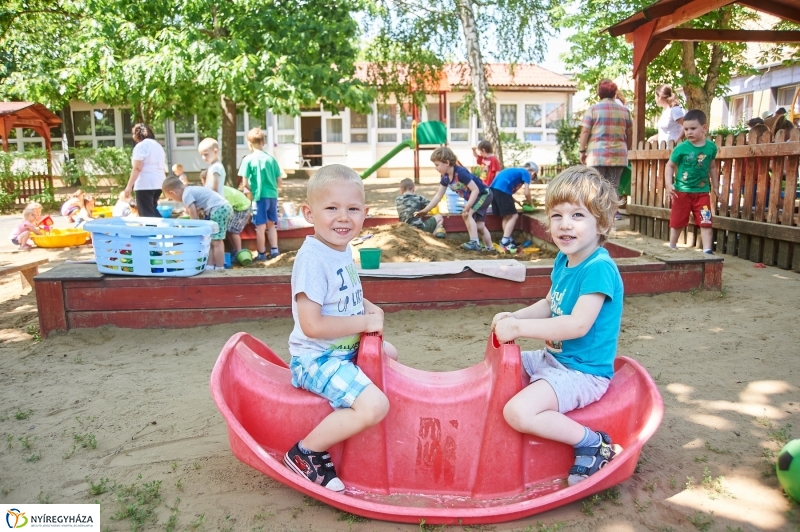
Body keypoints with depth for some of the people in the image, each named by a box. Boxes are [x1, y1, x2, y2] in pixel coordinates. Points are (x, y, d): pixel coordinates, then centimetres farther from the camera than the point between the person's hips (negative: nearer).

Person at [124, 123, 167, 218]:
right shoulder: (158, 145, 19)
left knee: (146, 215, -7)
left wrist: (129, 186, -17)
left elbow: (137, 168, -16)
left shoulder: (141, 146, -7)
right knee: (154, 212, 17)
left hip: (145, 184, -9)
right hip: (158, 183, 9)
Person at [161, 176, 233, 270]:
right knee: (212, 241, 13)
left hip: (219, 209, -10)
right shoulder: (192, 189, 23)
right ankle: (210, 266, 16)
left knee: (216, 242, -5)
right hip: (224, 207, 10)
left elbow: (194, 217, -6)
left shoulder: (186, 195, -4)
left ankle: (220, 269, -2)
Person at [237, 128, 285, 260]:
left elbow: (245, 182, -9)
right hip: (272, 195, 4)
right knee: (271, 224, 19)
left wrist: (251, 190, 9)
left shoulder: (248, 159, -8)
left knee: (260, 227, 4)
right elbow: (279, 181, 6)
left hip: (259, 196, -4)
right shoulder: (271, 159, 3)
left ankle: (261, 254, 12)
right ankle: (274, 250, 22)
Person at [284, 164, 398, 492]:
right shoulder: (312, 258, -25)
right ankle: (306, 453, -4)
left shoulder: (344, 250, 4)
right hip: (316, 359, -10)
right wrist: (365, 322, -20)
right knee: (375, 406, -25)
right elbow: (312, 325, -30)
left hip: (344, 349, 10)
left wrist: (370, 308, 2)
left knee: (389, 353, 30)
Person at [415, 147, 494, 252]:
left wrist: (467, 208, -38)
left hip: (484, 194, -9)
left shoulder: (460, 172, -34)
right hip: (475, 197, 9)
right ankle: (490, 248, 25)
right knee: (480, 226, 13)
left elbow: (475, 190, -33)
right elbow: (438, 196, -2)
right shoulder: (445, 178, -8)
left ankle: (474, 243, -22)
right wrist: (424, 211, -7)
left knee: (467, 214, -25)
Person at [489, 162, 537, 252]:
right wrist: (531, 204, 18)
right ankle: (505, 241, -12)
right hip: (502, 190, -9)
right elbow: (526, 193, 2)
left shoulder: (516, 171, 32)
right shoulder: (526, 173, 8)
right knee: (513, 215, -4)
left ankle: (507, 239, 17)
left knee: (507, 215, 17)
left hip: (494, 189, 9)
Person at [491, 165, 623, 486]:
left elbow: (578, 324, -32)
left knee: (518, 413, -26)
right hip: (553, 358, 10)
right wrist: (514, 316, -2)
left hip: (584, 372, -10)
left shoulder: (599, 268, -23)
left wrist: (518, 328, -28)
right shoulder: (564, 260, 5)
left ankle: (593, 443, -6)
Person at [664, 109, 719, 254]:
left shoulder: (711, 147, -1)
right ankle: (672, 247, 27)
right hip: (682, 191, -1)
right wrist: (668, 184, -16)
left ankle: (707, 250, -1)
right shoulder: (681, 148, -11)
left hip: (702, 192, 2)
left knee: (706, 222, -4)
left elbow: (712, 167, 13)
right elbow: (670, 166, -3)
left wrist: (715, 185, 16)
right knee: (677, 222, 10)